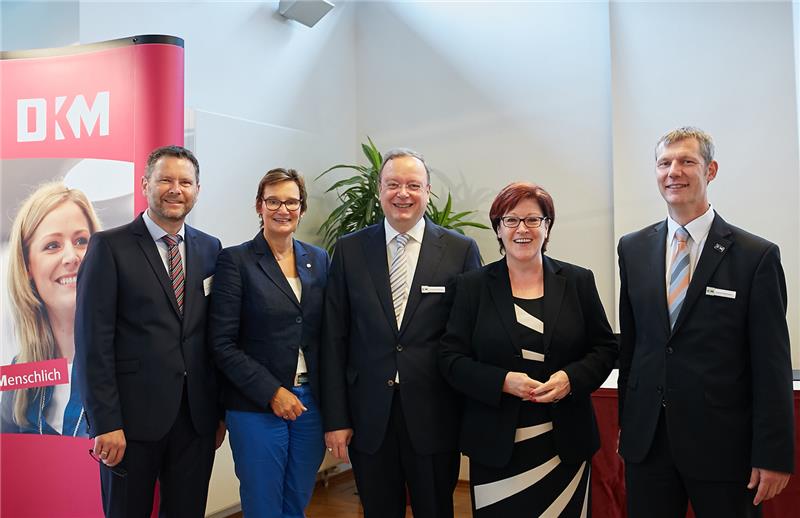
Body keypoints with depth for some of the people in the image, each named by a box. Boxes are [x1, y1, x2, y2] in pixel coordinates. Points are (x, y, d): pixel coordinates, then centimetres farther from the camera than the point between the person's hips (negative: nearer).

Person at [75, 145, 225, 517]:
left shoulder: (210, 248, 8)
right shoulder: (109, 246, -5)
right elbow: (93, 341, -9)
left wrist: (220, 410, 10)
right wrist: (105, 424, -13)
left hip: (197, 417, 4)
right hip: (133, 416, -4)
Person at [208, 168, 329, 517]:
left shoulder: (319, 260, 8)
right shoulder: (235, 261, -5)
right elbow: (222, 343, -9)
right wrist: (271, 393, -15)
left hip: (311, 405, 4)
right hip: (257, 407, -4)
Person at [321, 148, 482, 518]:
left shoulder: (461, 250, -1)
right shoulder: (349, 250, 2)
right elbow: (334, 339, 2)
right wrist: (335, 418, -1)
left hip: (434, 417, -1)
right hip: (368, 417, 1)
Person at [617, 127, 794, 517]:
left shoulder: (757, 256, -7)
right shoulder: (633, 249, 5)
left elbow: (772, 365, -7)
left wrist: (773, 455, -8)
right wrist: (625, 421, 11)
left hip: (723, 443, -3)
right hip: (646, 440, 3)